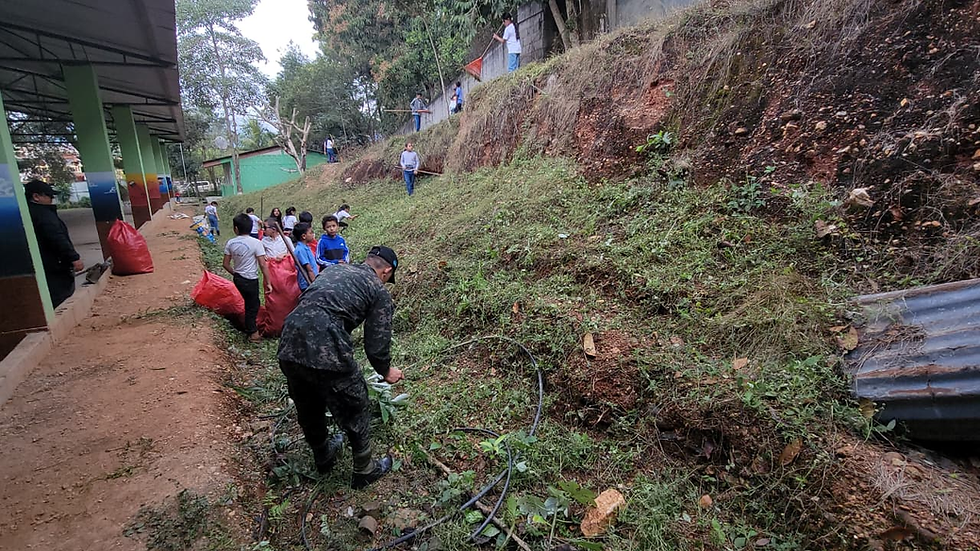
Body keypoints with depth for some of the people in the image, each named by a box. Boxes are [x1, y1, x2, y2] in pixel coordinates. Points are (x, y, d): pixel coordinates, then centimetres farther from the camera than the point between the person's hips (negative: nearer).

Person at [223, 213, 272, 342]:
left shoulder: (230, 243, -4)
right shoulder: (256, 243, -18)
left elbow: (226, 264, 3)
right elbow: (263, 265, -19)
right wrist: (268, 282, -12)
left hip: (238, 279, 5)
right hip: (250, 280, -5)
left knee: (250, 303, 22)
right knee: (252, 306, 9)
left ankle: (251, 329, 33)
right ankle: (252, 333, 20)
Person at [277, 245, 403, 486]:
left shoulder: (333, 269, 23)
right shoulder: (378, 291, 5)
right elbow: (376, 344, 3)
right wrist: (386, 371, 23)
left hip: (288, 347, 7)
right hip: (326, 352, -7)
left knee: (308, 410, 28)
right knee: (355, 412, 16)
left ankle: (323, 457, 52)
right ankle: (364, 471, 35)